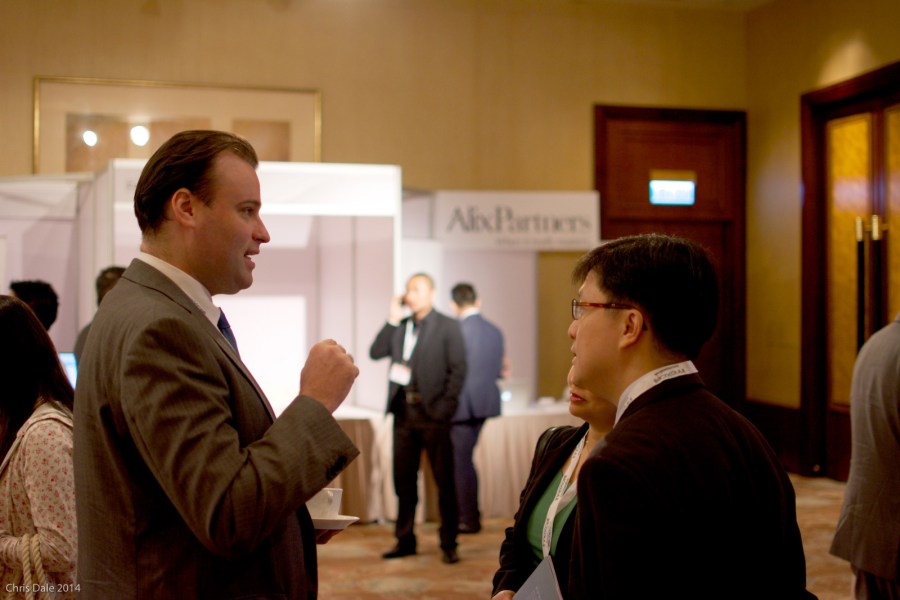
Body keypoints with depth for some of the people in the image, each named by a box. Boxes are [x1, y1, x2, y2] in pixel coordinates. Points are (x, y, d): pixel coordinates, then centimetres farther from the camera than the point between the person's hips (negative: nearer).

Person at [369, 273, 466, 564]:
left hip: (433, 413, -5)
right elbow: (375, 352, 4)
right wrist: (393, 319, -1)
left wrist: (444, 407, -13)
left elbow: (458, 370, -6)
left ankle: (449, 544, 7)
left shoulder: (447, 326, -1)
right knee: (403, 480, 11)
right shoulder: (400, 327, 14)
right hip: (403, 412, 5)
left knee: (444, 481, 0)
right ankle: (405, 540, 21)